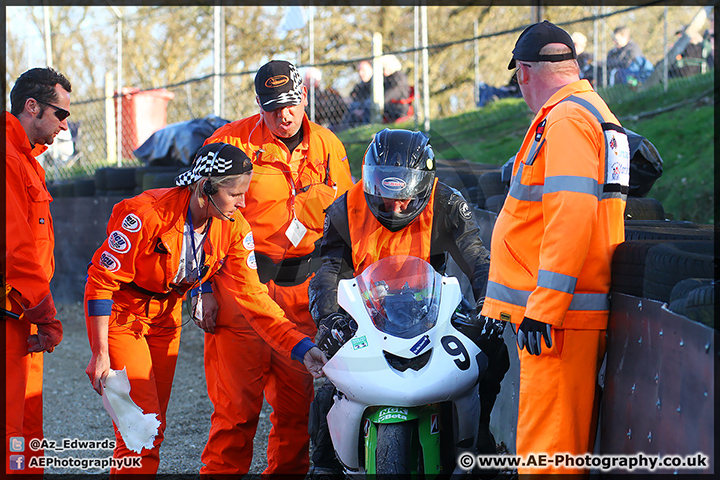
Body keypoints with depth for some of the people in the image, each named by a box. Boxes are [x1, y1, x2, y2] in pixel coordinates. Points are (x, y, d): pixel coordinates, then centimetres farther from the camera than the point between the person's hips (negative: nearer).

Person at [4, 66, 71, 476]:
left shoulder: (25, 159, 19)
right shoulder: (8, 159, -15)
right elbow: (14, 248, -19)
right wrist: (45, 314, -16)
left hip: (20, 316, 10)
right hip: (8, 317, -10)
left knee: (27, 421, 12)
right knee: (12, 423, -9)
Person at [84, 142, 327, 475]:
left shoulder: (233, 228, -12)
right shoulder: (146, 214, -28)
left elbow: (252, 296, -11)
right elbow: (103, 279, -21)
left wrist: (303, 348, -22)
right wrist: (100, 353, -22)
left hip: (166, 314, 6)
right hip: (120, 313, -6)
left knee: (155, 424, 9)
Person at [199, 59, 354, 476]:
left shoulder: (328, 147, 10)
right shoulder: (231, 143, -2)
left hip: (305, 285, 4)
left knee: (299, 397, 5)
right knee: (238, 397, -6)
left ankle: (289, 469, 16)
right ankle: (223, 470, 3)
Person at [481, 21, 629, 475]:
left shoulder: (565, 118, -12)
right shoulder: (597, 112, 22)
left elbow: (572, 213, -23)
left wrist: (543, 306, -24)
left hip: (556, 313, -10)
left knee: (546, 447, -11)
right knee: (571, 440, 13)